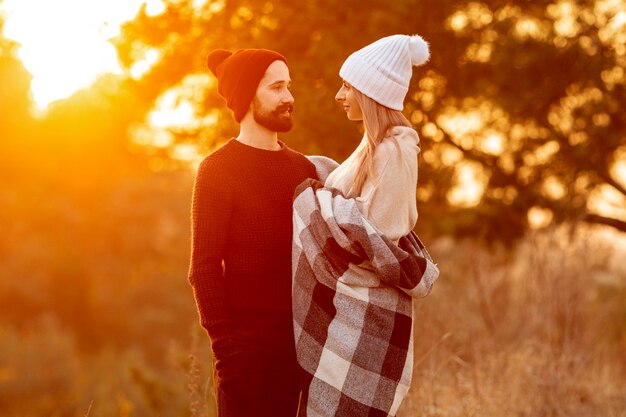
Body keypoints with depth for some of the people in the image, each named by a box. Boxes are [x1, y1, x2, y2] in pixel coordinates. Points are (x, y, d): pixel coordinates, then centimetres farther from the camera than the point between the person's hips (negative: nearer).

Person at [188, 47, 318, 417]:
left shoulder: (303, 168, 13)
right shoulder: (218, 169, -4)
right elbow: (204, 268, -8)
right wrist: (225, 343, -15)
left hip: (302, 341, 5)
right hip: (248, 343, -5)